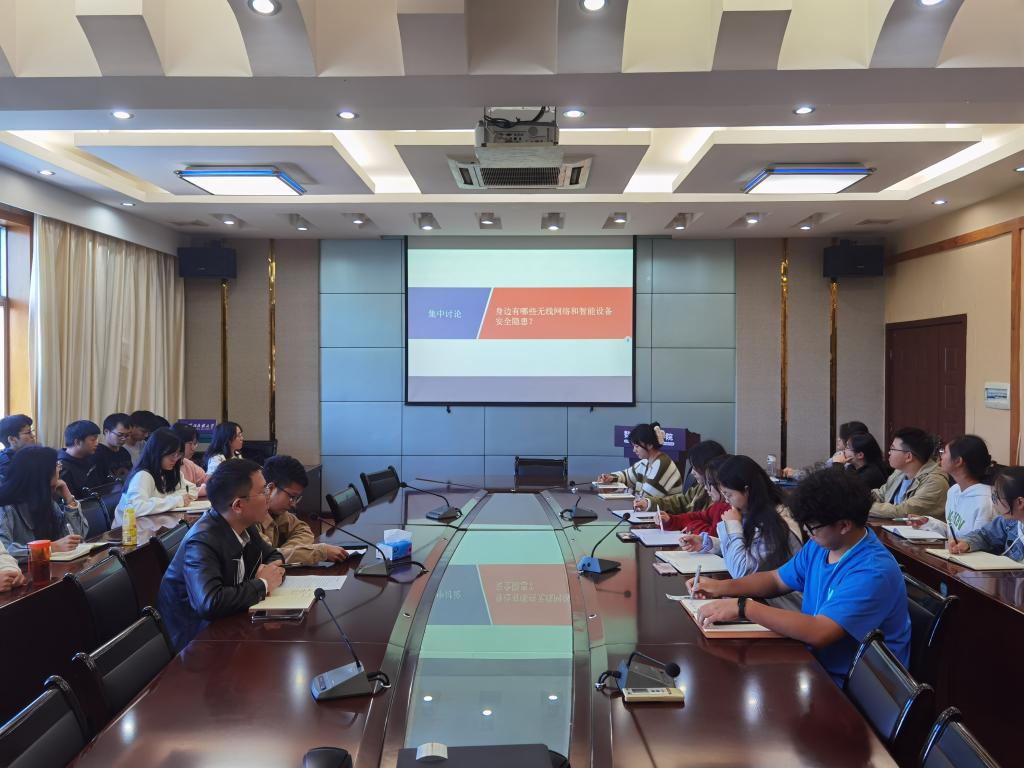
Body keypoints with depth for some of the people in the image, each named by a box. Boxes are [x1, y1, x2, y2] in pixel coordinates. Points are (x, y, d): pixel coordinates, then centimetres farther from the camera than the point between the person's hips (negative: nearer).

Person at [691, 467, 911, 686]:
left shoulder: (873, 572, -26)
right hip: (815, 663, 8)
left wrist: (744, 607, -31)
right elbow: (777, 580, 16)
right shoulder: (821, 545, 2)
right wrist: (723, 587, 0)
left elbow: (818, 633, -33)